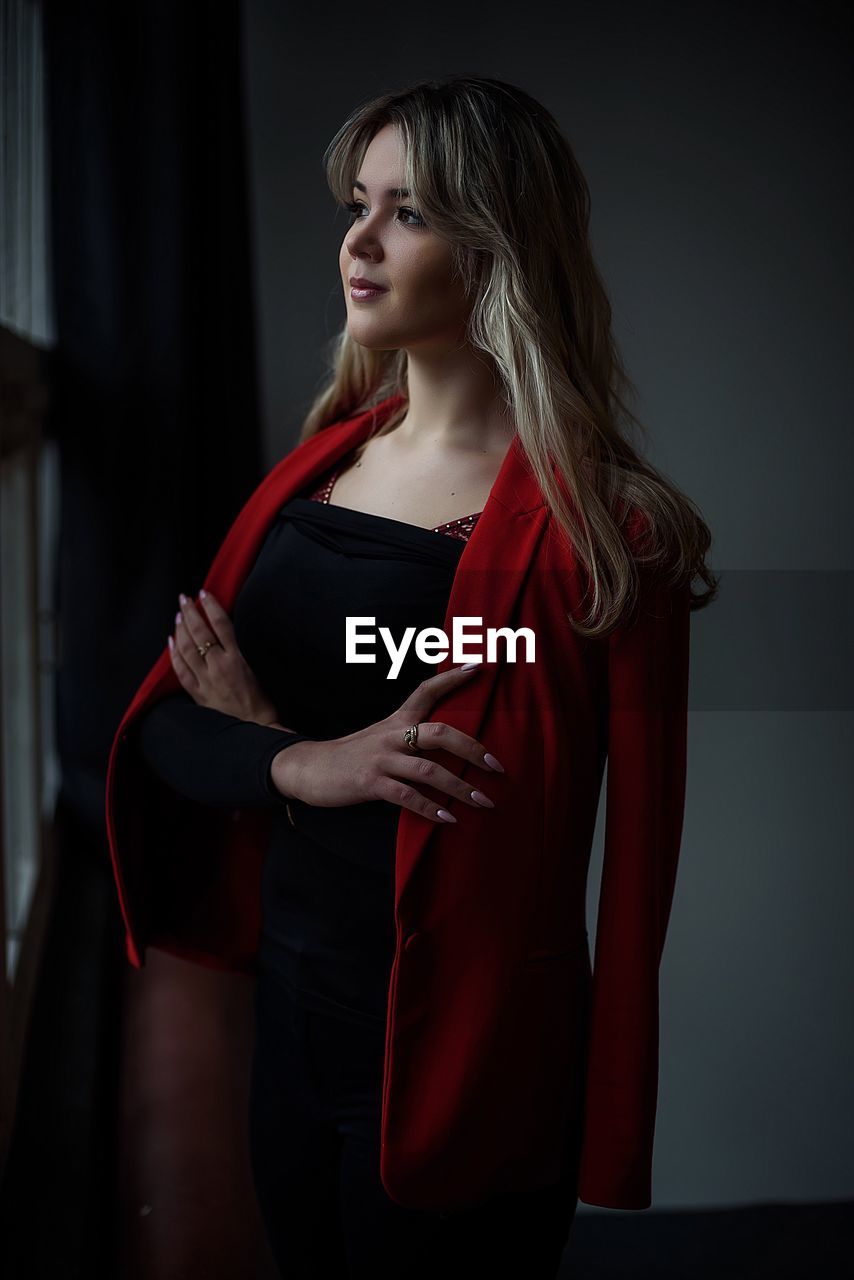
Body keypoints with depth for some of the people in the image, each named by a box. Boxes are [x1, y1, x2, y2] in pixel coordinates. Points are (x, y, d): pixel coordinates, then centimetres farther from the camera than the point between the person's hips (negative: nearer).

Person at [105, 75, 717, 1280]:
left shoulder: (599, 527, -17)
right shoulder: (321, 464, 2)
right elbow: (158, 736, 0)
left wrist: (259, 730, -10)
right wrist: (303, 767, -22)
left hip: (459, 1068, -6)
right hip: (288, 1013, 6)